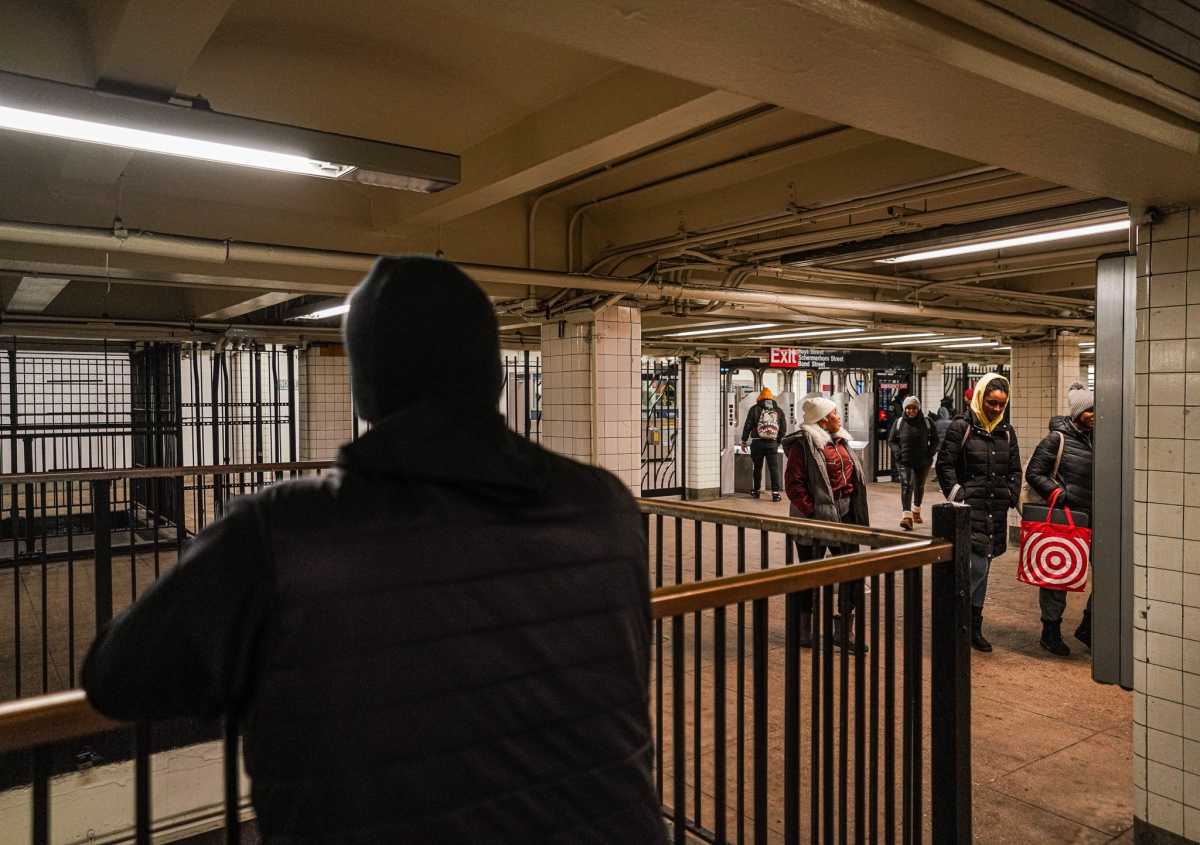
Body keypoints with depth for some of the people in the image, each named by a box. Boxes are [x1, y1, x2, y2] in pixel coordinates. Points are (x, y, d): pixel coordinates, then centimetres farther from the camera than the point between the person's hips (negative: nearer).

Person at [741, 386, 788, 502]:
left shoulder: (755, 409, 0)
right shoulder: (779, 411, 8)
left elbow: (747, 426, -2)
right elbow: (784, 429, 9)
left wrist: (744, 440, 7)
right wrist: (778, 440, 22)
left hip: (757, 443, -1)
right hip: (773, 444, 1)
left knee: (757, 467, 11)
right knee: (774, 468, 0)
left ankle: (756, 490, 20)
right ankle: (775, 492, -8)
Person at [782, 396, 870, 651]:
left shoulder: (841, 441, 14)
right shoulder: (803, 445, -12)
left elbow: (853, 477, 19)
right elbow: (794, 484, -16)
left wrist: (857, 512, 11)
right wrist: (811, 511, -23)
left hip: (844, 516, 8)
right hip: (815, 519, -7)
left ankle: (846, 629, 21)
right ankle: (803, 630, 20)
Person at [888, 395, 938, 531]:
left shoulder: (926, 422, 2)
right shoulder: (899, 422, 0)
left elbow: (935, 439, 11)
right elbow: (891, 440, 7)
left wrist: (931, 452, -3)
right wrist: (898, 452, -9)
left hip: (923, 462, 2)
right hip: (904, 462, -2)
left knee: (919, 487, 17)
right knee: (906, 485, -17)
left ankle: (916, 511, 40)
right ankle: (907, 516, -25)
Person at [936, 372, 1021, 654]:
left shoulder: (1006, 431, 14)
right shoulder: (962, 426, -4)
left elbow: (1015, 470, 21)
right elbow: (945, 464, -5)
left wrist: (1010, 497, 9)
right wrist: (958, 494, -10)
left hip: (996, 511, 6)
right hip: (970, 508, -6)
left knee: (981, 569, 11)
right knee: (977, 567, -13)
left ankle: (974, 628, 19)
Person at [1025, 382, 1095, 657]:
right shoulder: (1057, 439, -7)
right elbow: (1033, 473, -7)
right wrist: (1058, 493, -16)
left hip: (1092, 517, 6)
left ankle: (1088, 627, 20)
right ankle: (1051, 631, 17)